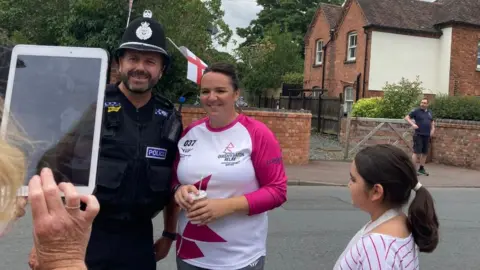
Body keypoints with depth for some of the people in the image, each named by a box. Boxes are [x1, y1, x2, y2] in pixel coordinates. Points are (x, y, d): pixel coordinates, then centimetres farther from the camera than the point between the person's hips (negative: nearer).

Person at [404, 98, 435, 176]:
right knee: (417, 152, -9)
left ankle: (422, 169, 20)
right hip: (418, 135, -6)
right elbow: (407, 117, -6)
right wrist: (413, 124, -19)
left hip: (427, 135, 6)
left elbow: (432, 122, 27)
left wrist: (432, 129, 10)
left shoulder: (429, 112, 14)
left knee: (425, 153, 10)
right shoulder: (416, 111, -3)